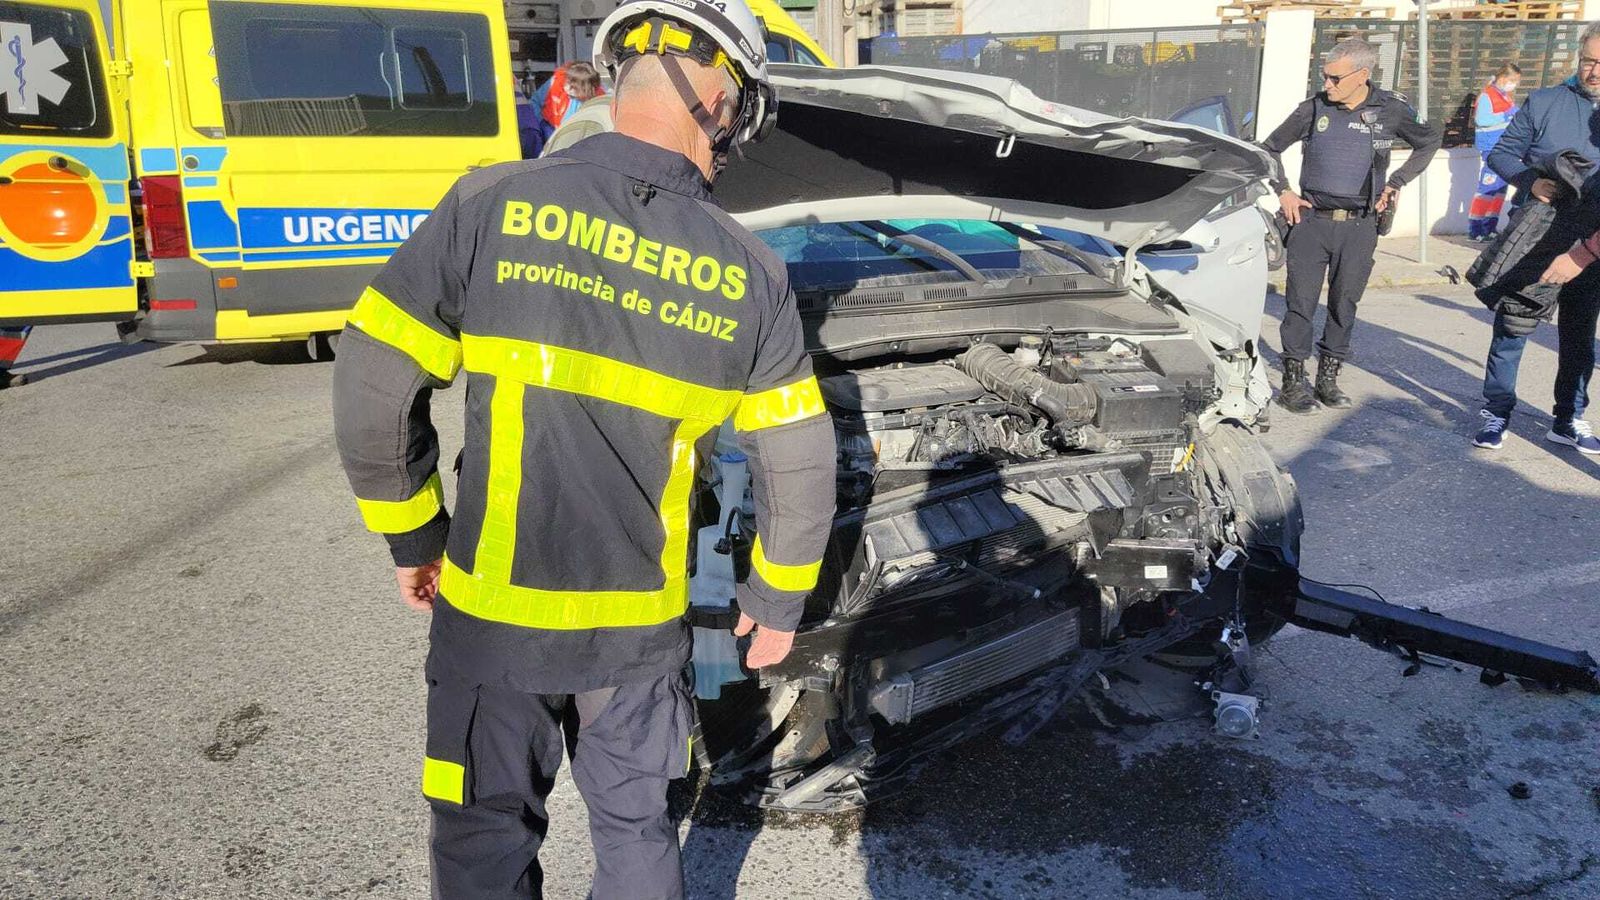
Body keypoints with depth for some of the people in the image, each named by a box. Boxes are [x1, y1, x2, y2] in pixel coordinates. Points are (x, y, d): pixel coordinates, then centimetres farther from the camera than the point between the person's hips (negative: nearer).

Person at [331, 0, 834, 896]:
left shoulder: (491, 204, -13)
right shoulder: (752, 272, -7)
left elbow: (373, 387, -11)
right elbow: (801, 466, -2)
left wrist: (413, 537, 4)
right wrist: (777, 602, 13)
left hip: (491, 616, -1)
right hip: (642, 629, 2)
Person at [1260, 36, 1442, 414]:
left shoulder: (1391, 109, 1)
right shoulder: (1314, 108, 0)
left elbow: (1429, 143, 18)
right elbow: (1270, 148, 14)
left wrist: (1396, 183, 8)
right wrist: (1283, 191, 4)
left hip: (1359, 226, 1)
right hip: (1311, 219, 0)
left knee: (1344, 303, 6)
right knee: (1301, 301, -4)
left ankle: (1328, 379, 17)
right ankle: (1293, 380, 4)